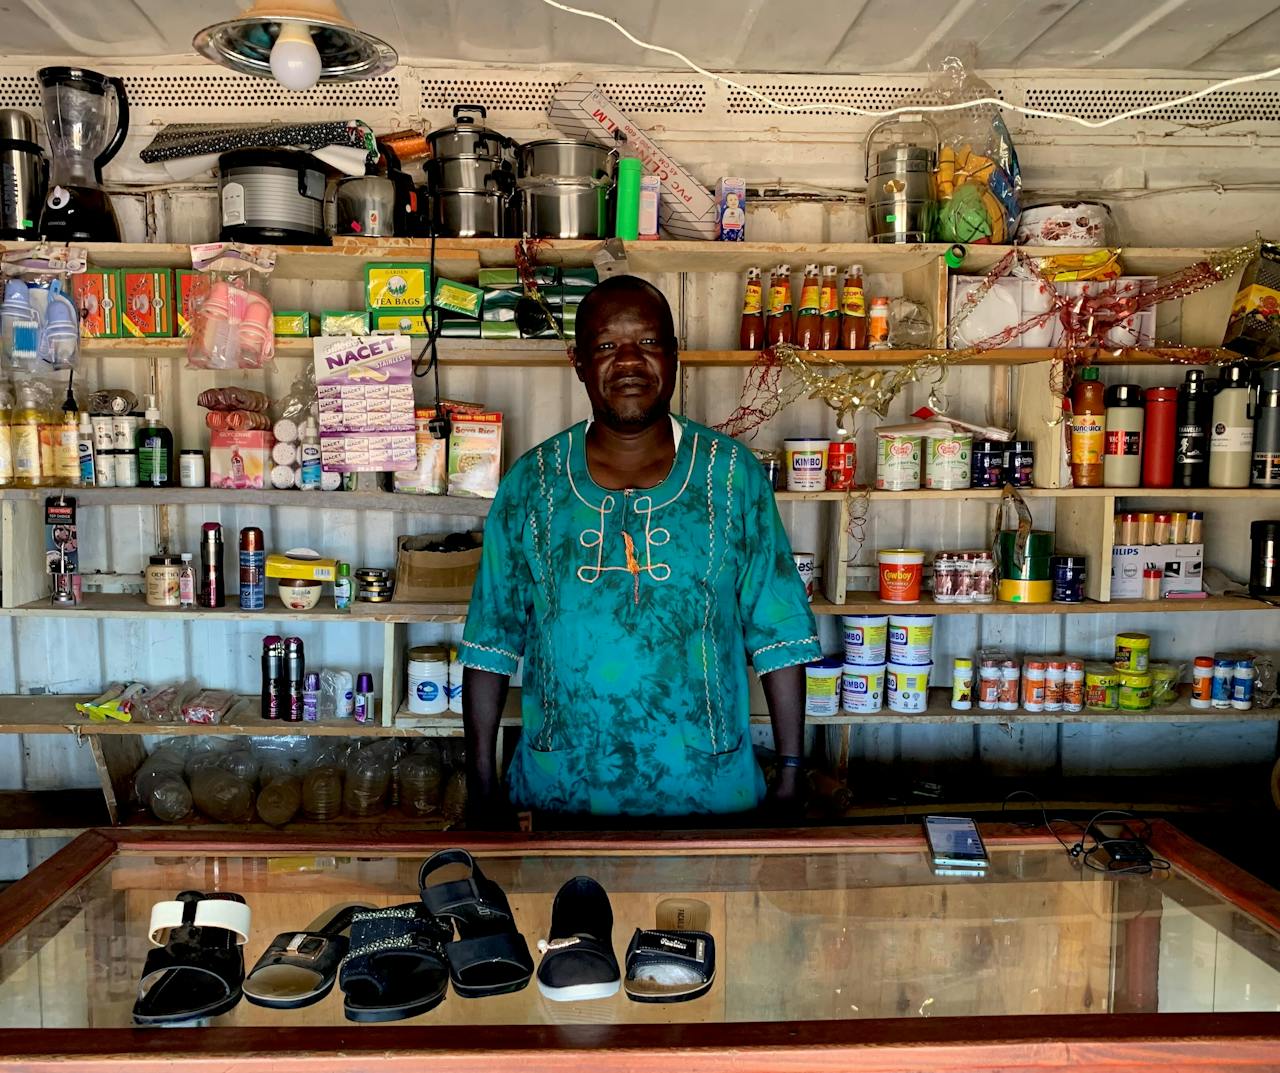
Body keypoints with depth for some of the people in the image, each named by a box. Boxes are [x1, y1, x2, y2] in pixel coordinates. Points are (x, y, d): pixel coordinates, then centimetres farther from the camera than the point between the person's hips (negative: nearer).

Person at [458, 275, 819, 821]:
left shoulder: (734, 475, -2)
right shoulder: (530, 484, -1)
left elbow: (779, 635, 0)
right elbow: (491, 642, 4)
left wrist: (790, 774, -1)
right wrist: (481, 784, 2)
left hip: (709, 790, 0)